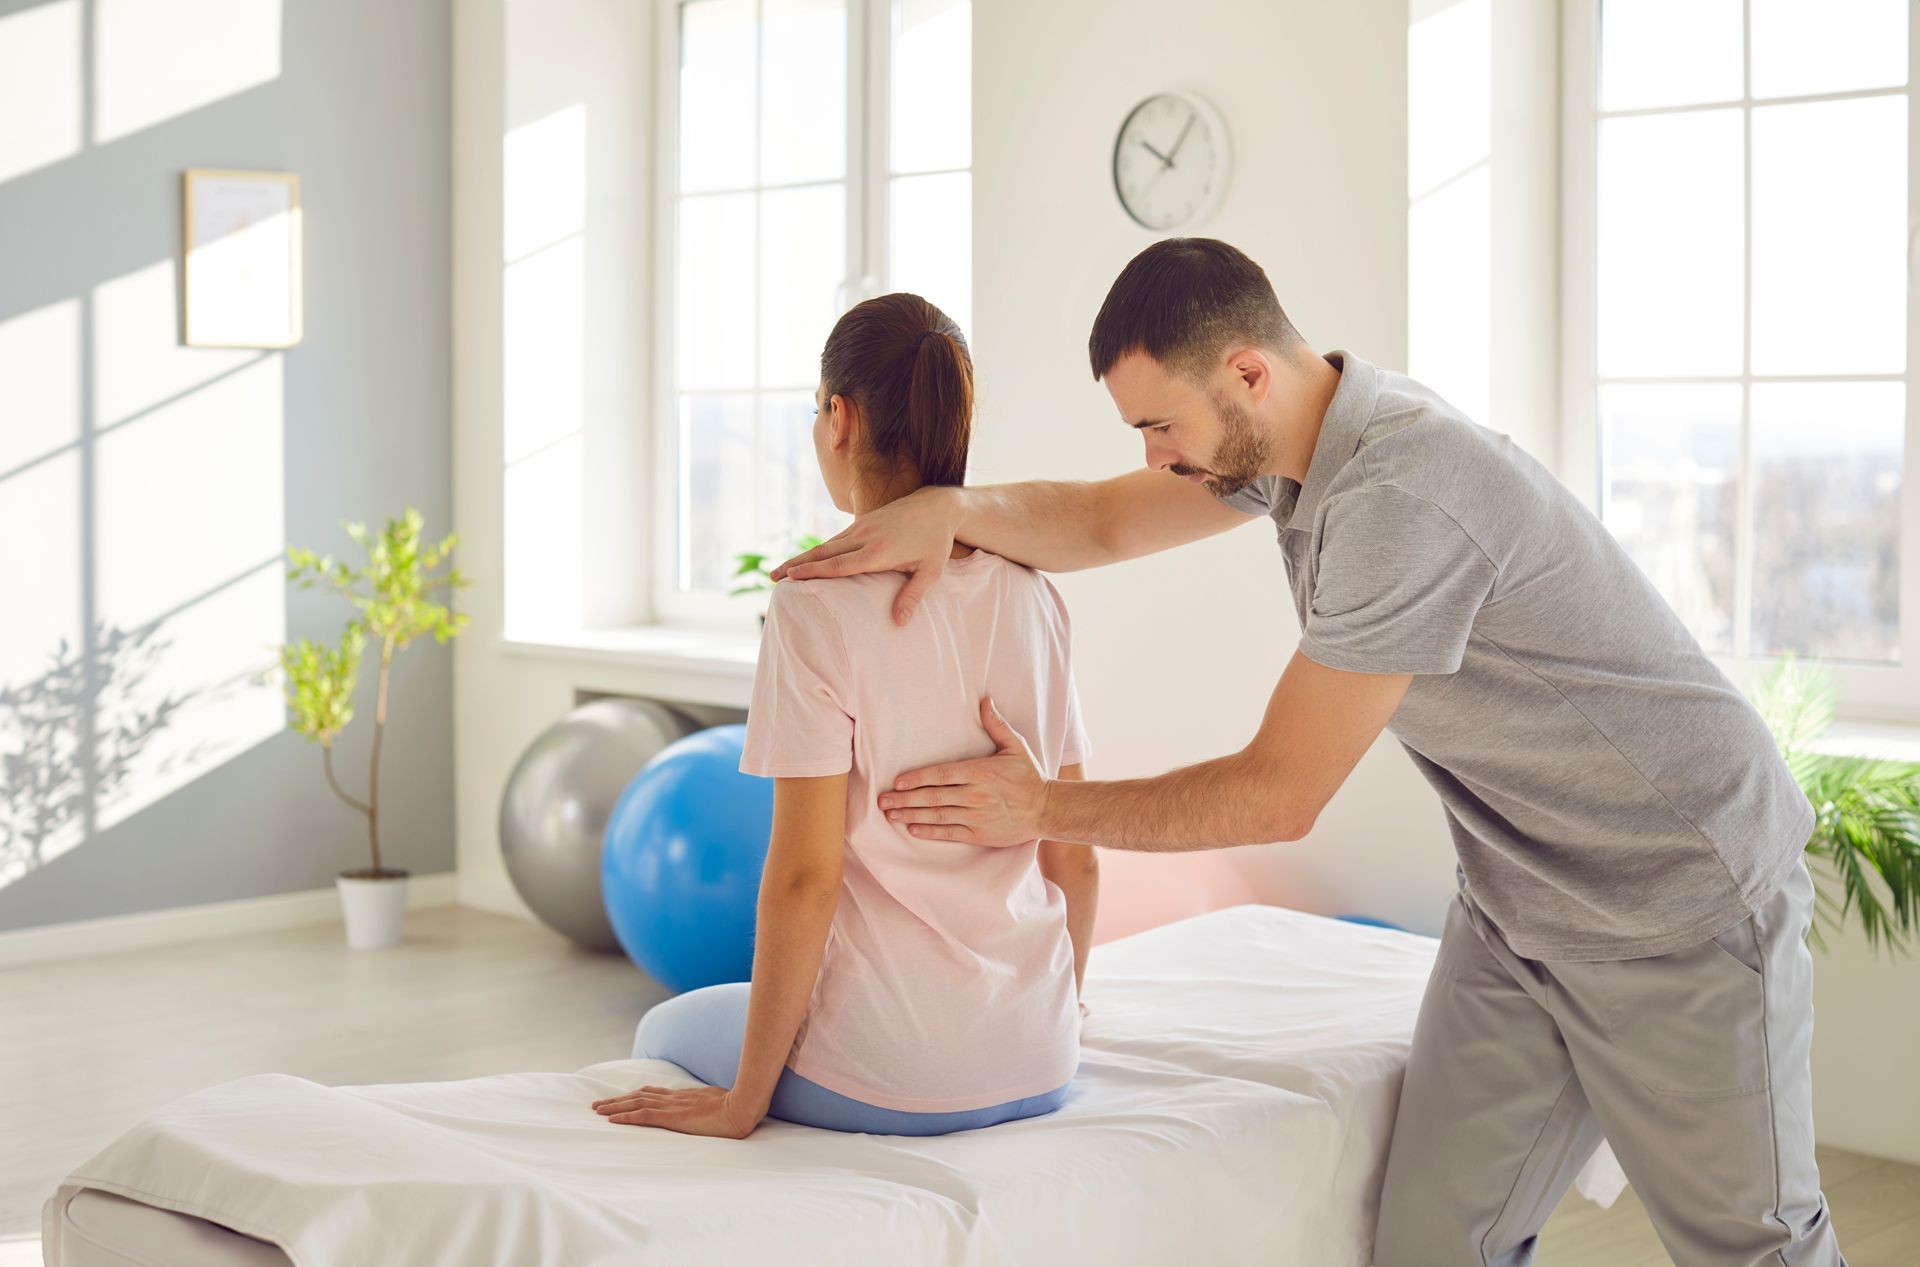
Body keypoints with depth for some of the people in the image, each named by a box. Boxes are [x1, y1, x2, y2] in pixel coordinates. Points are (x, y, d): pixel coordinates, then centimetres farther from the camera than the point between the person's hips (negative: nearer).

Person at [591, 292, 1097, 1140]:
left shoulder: (820, 603, -17)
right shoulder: (1032, 596, 1)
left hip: (882, 1079, -6)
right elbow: (1075, 857, 5)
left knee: (664, 1032, 27)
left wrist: (742, 1104, -9)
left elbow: (806, 875, -18)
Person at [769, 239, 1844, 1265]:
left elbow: (1280, 795, -24)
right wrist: (950, 508, -14)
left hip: (1676, 904, -8)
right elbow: (1103, 524, 7)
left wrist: (1047, 810, -14)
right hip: (1519, 906, 8)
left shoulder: (1401, 498, -30)